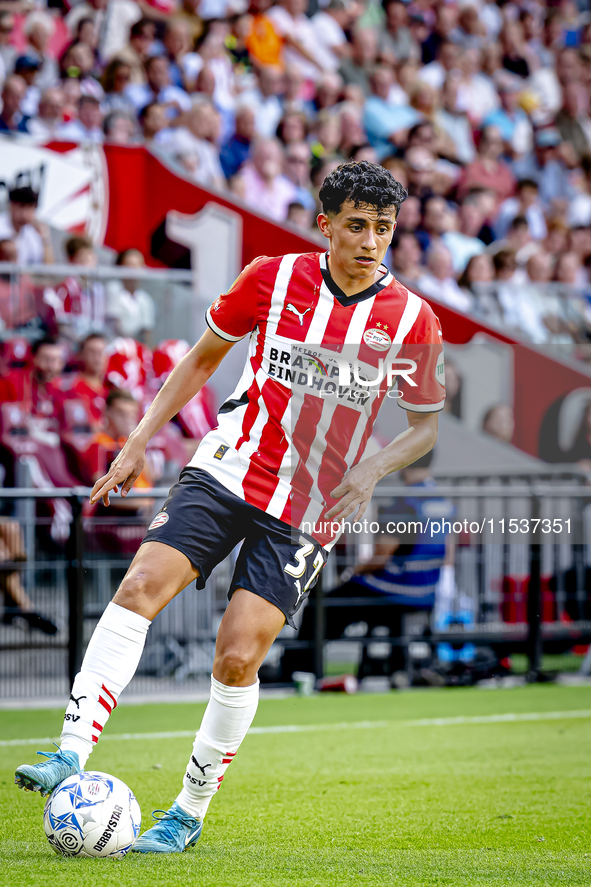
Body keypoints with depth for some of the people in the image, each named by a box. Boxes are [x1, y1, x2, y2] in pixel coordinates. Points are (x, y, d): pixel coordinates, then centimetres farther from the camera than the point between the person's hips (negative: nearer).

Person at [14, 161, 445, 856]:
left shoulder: (411, 320, -4)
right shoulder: (272, 278, -1)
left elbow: (426, 426, 8)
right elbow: (204, 357, 12)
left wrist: (373, 468, -12)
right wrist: (138, 442, 6)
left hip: (307, 511, -1)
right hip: (229, 468, 1)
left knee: (237, 656, -11)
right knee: (141, 584, -21)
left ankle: (190, 812, 8)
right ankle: (72, 755, -24)